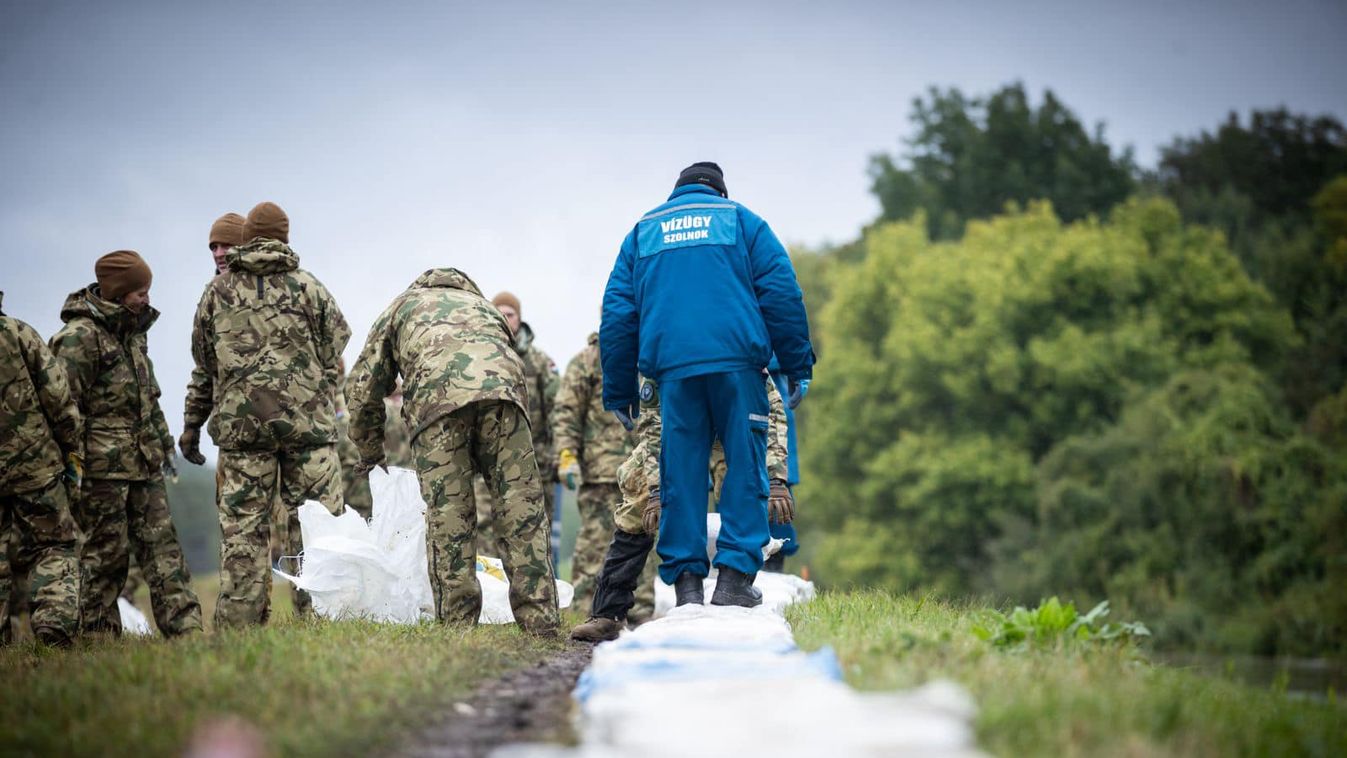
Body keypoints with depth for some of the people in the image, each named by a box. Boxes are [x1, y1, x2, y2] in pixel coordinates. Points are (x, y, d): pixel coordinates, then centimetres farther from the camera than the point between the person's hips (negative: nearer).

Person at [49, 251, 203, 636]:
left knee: (161, 543, 3)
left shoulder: (132, 331, 17)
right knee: (106, 551, -2)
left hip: (144, 463, 8)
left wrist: (164, 445, 24)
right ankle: (100, 634, 5)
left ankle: (184, 625, 2)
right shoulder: (80, 336, -11)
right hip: (103, 466, -8)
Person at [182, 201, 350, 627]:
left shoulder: (217, 291, 9)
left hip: (239, 421, 2)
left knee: (242, 524, 2)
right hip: (307, 418, -1)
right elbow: (336, 348, 4)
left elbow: (204, 361, 15)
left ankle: (237, 622, -2)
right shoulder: (307, 286, 4)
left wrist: (193, 423, 26)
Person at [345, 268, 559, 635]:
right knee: (521, 505, 1)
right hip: (501, 386, 2)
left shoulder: (402, 306, 37)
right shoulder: (483, 305, 43)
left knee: (448, 513, 0)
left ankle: (457, 624, -3)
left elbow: (364, 386, 32)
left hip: (436, 394, -1)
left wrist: (370, 453, 44)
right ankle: (539, 621, -5)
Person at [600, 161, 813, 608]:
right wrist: (798, 366, 7)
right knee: (745, 467, 0)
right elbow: (781, 294, 5)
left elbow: (617, 314, 16)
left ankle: (685, 580, 0)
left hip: (671, 367, 2)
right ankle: (735, 577, -7)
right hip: (737, 361, -2)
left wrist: (619, 391, 18)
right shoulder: (740, 220, 16)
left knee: (680, 475, 4)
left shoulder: (642, 231, 22)